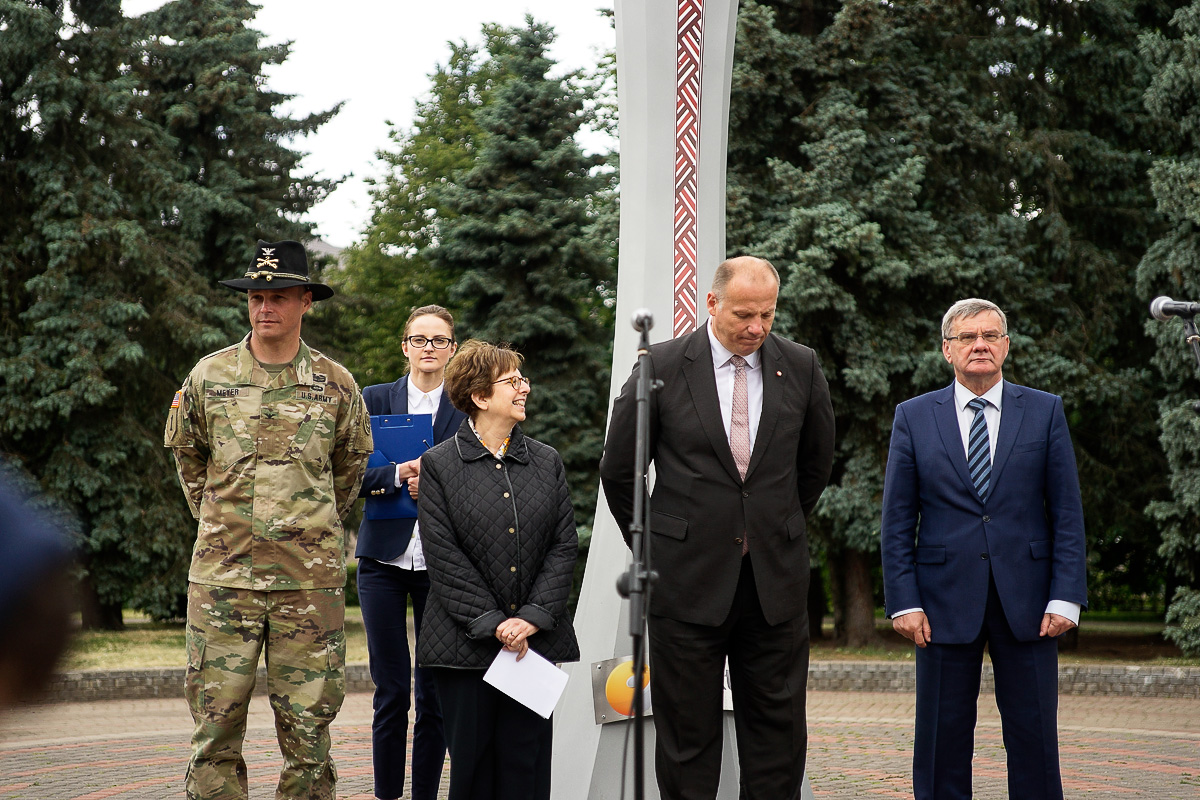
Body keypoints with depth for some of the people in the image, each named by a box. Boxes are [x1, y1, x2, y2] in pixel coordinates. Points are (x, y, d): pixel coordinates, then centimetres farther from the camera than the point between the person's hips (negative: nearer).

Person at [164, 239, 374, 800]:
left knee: (306, 728, 3)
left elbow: (350, 464, 20)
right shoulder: (208, 376, 4)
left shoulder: (335, 384, 4)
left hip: (309, 579, 0)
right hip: (223, 574, 0)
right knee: (215, 726, 1)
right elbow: (188, 458, 19)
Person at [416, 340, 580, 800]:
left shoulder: (547, 463, 11)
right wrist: (492, 624, -12)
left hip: (537, 640, 3)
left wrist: (531, 618, -8)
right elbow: (443, 555, -6)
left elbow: (563, 545, 5)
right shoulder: (439, 464, 1)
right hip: (466, 645, -2)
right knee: (471, 762, 2)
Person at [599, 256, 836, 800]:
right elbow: (618, 470, 5)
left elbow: (815, 465, 19)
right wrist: (655, 545, 9)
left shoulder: (800, 368, 4)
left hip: (775, 579, 2)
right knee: (688, 733, 4)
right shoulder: (663, 366, -4)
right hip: (689, 576, -2)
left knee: (777, 727, 5)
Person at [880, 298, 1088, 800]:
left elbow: (1067, 513, 4)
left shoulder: (1045, 412, 7)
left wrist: (1066, 597, -5)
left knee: (1034, 736, 2)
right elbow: (897, 521, 4)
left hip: (1027, 604, 0)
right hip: (945, 601, 0)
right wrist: (903, 602, -5)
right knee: (942, 739, 4)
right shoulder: (913, 417, 6)